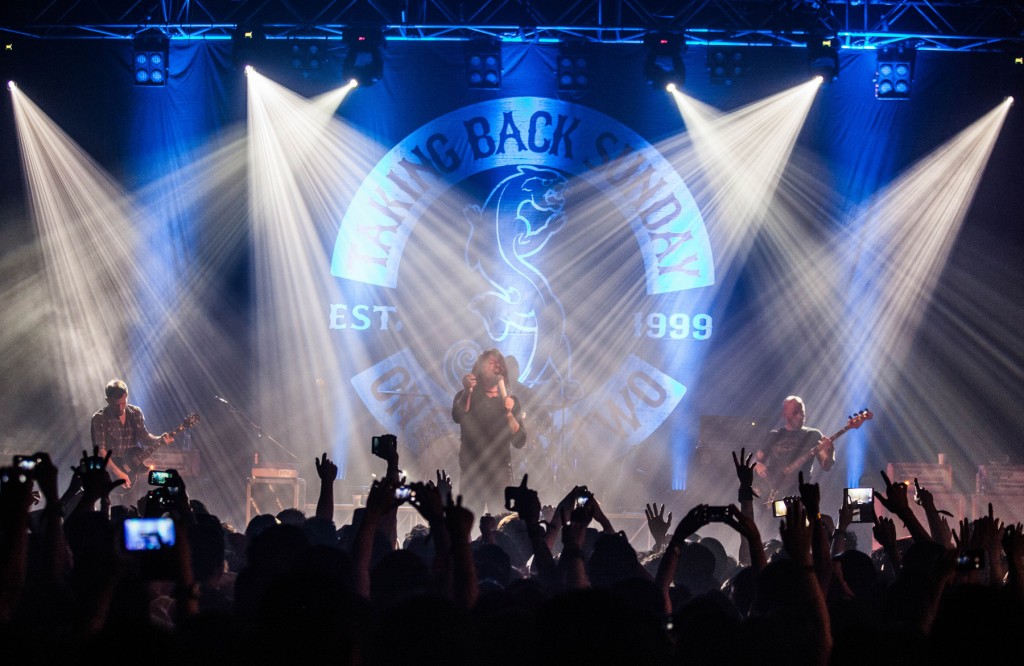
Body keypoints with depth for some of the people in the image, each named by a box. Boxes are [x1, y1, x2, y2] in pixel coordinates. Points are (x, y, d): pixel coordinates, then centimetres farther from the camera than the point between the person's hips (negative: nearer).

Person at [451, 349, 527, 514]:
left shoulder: (510, 401, 9)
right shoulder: (466, 397, 7)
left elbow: (519, 442, 0)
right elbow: (457, 417, -16)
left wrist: (509, 414, -13)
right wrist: (467, 391, -27)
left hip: (500, 471, 1)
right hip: (471, 471, -1)